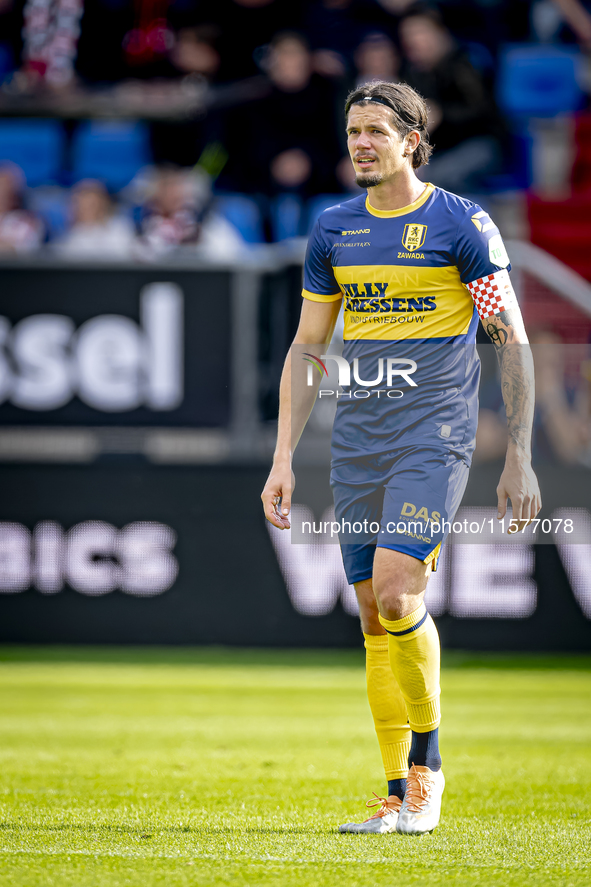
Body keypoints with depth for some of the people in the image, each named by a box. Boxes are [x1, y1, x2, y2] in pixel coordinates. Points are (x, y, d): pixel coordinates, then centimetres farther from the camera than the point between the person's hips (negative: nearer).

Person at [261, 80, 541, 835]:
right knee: (374, 617, 3)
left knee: (396, 591, -20)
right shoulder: (333, 231, 11)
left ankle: (426, 759, -3)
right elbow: (306, 347, 16)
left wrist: (519, 458, -6)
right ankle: (398, 799, 9)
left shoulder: (461, 225, -3)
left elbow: (511, 340, -1)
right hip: (356, 445, 5)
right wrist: (283, 459, 10)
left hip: (434, 438, -5)